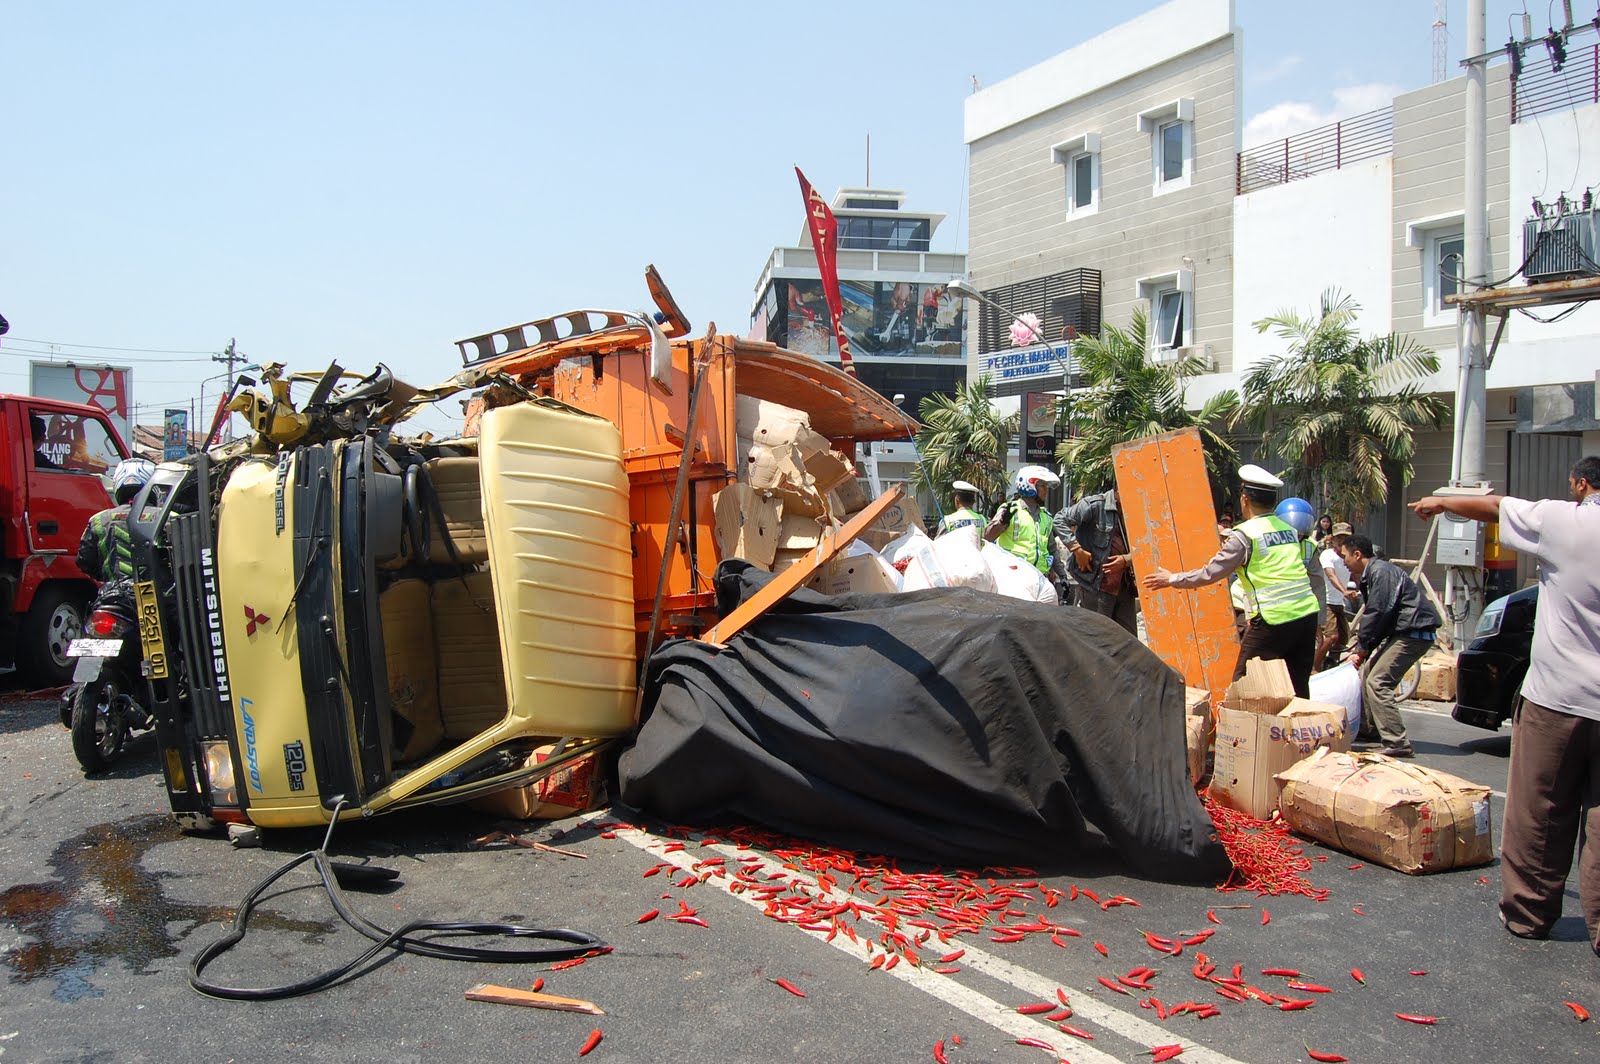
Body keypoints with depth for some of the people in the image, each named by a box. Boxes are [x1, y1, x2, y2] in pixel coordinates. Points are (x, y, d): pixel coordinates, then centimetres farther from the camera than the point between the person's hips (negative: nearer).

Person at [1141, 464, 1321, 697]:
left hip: (1274, 620, -7)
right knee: (1298, 688, 12)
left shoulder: (1244, 535, -7)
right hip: (1307, 615, 7)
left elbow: (1209, 574, -6)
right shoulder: (1289, 529, 12)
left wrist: (1172, 579, 7)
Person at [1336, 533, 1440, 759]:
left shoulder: (1381, 572, -15)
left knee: (1378, 682, -16)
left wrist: (1362, 648, -10)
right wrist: (1360, 651, 11)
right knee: (1368, 672, 18)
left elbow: (1377, 613, -20)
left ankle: (1397, 744, -20)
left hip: (1413, 632, -11)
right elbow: (1373, 614, 19)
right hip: (1401, 632, 11)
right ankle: (1373, 728, 29)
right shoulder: (1371, 574, 19)